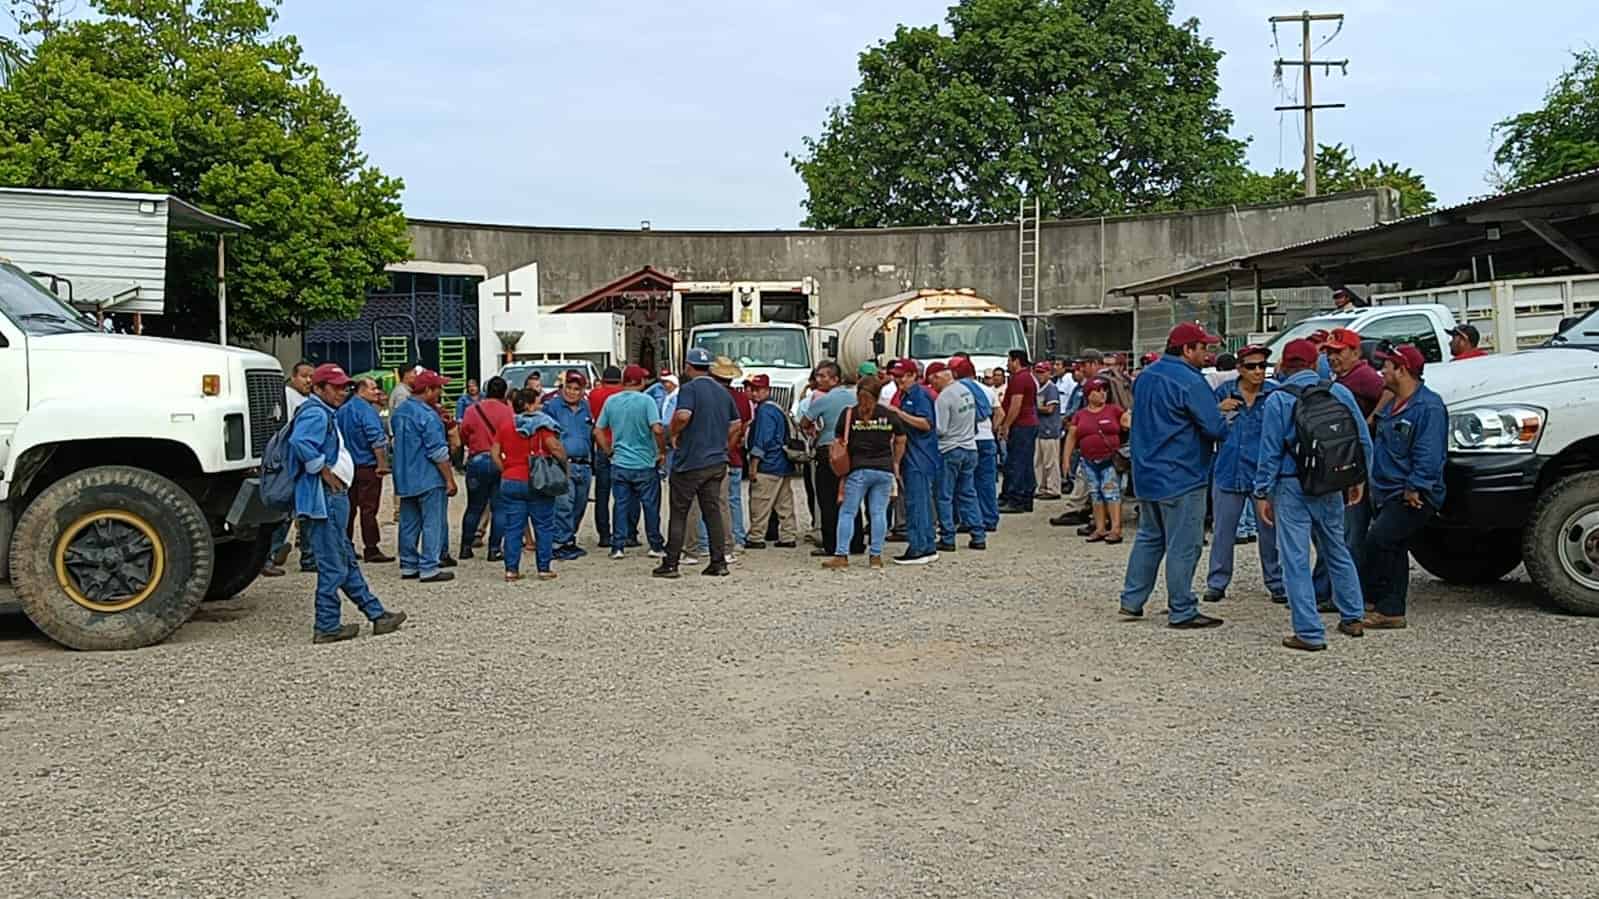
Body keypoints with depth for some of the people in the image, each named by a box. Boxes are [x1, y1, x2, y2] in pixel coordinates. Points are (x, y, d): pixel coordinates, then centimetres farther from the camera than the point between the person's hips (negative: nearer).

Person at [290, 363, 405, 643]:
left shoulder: (324, 414, 19)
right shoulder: (316, 414, -15)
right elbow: (300, 442, -33)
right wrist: (324, 471, -22)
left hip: (333, 498, 11)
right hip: (324, 498, -11)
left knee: (347, 561, 15)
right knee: (333, 566, -4)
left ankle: (376, 614, 23)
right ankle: (327, 627, 3)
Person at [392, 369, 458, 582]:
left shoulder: (398, 412, 11)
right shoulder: (427, 415, -17)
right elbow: (438, 452, -18)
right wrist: (450, 479, -13)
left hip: (404, 479, 8)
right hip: (428, 479, -8)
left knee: (408, 523, 13)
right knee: (433, 524, -3)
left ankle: (408, 566, 18)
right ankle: (429, 568, -4)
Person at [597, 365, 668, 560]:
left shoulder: (611, 401, 3)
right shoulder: (646, 400, -11)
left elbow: (598, 431, 6)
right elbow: (657, 429, -21)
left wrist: (609, 451, 14)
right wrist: (662, 451, -8)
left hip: (619, 464, 3)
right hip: (645, 464, -3)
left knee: (621, 505, 9)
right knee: (651, 505, 8)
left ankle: (617, 546, 9)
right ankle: (656, 546, 14)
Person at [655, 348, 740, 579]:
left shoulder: (689, 389, -11)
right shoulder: (723, 392, 12)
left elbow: (683, 415, -27)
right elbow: (735, 424, 17)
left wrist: (673, 433, -10)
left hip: (690, 462, -6)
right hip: (718, 462, 6)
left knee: (679, 514, 1)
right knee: (713, 511, 9)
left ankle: (670, 564, 4)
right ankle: (719, 563, 7)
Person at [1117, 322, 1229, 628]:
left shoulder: (1145, 376, 10)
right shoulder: (1190, 381, -17)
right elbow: (1215, 428, -19)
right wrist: (1225, 418, 4)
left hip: (1147, 474, 9)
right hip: (1181, 477, -9)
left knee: (1148, 537, 19)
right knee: (1183, 546, -1)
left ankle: (1132, 600, 21)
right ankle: (1182, 611, 5)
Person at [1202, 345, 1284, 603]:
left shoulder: (1275, 394, 0)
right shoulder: (1224, 392, 4)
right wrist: (1218, 410, -10)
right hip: (1228, 472, 1)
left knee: (1269, 530, 5)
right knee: (1223, 532, 7)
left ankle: (1276, 583, 16)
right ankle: (1217, 583, 15)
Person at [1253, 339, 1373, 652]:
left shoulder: (1278, 400, -9)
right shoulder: (1339, 392, 3)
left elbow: (1270, 452, -10)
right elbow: (1364, 441, 7)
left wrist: (1262, 493, -4)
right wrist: (1359, 479, 19)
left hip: (1292, 488, -5)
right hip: (1331, 487, 5)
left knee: (1296, 560, -1)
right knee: (1337, 551, 21)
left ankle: (1309, 632, -2)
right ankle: (1352, 618, 29)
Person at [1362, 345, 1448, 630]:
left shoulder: (1429, 406, -13)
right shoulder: (1391, 405, 16)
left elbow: (1429, 455, -19)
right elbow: (1379, 445, 28)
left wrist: (1414, 488, -22)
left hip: (1413, 497, -10)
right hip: (1387, 494, 10)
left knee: (1378, 539, -20)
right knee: (1394, 551, 11)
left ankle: (1383, 607, -13)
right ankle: (1391, 611, 16)